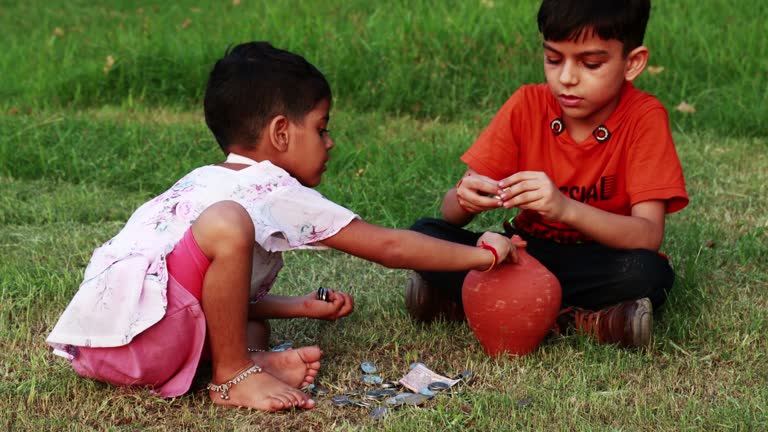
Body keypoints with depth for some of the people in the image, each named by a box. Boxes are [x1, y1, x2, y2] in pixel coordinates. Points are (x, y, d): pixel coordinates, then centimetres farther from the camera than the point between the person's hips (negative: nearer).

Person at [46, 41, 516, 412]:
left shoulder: (205, 181, 24)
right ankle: (232, 375, -10)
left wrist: (299, 307, 24)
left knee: (252, 326, 23)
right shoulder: (277, 192, -1)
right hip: (131, 318, -10)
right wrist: (484, 254, 11)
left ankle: (252, 359, -10)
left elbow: (228, 295, 31)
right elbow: (389, 247, 3)